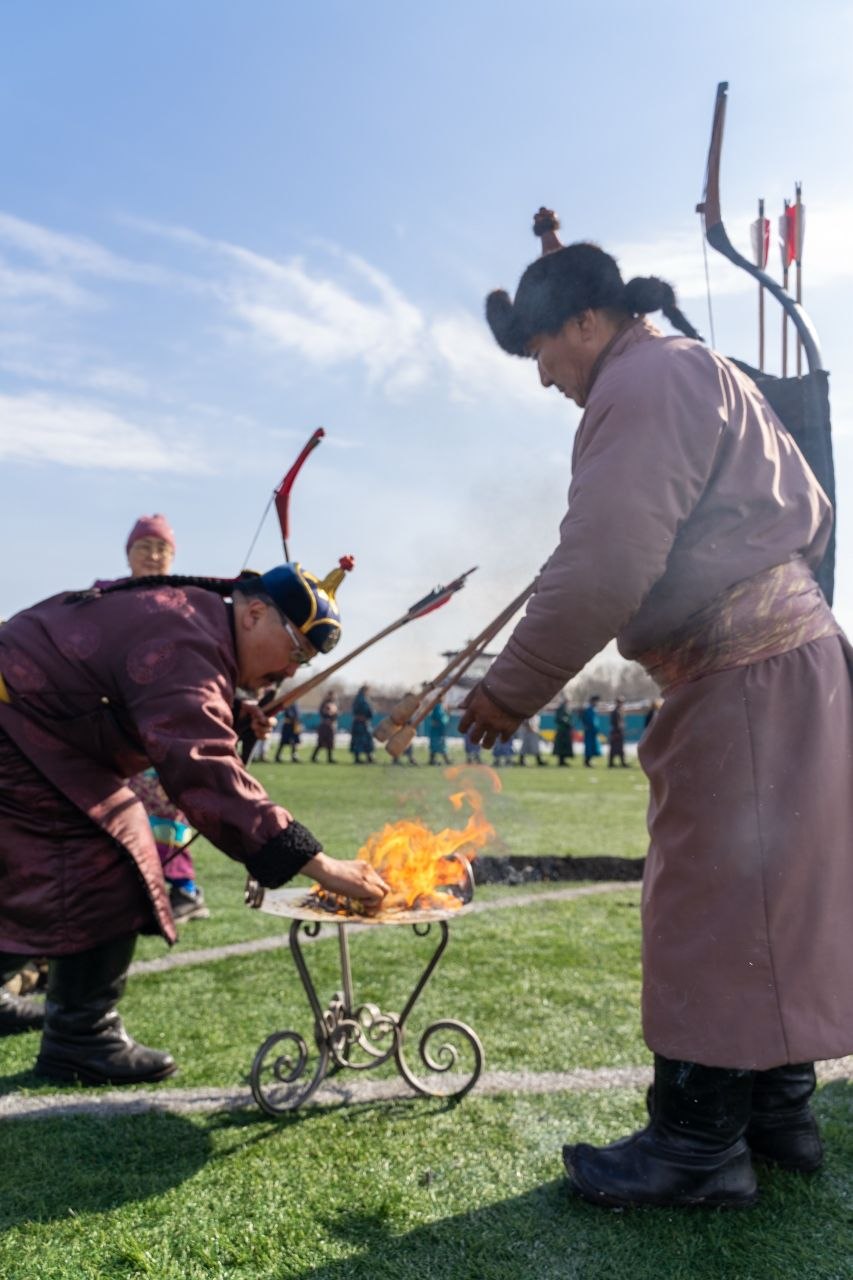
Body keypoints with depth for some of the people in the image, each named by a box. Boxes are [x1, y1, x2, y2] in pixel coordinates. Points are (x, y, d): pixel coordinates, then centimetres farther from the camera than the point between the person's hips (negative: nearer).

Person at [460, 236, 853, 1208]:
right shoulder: (708, 373, 23)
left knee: (711, 904, -5)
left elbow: (603, 568, -20)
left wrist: (511, 690, -13)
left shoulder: (645, 380, -9)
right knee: (765, 897, 14)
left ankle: (699, 1146, 6)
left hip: (742, 680, -10)